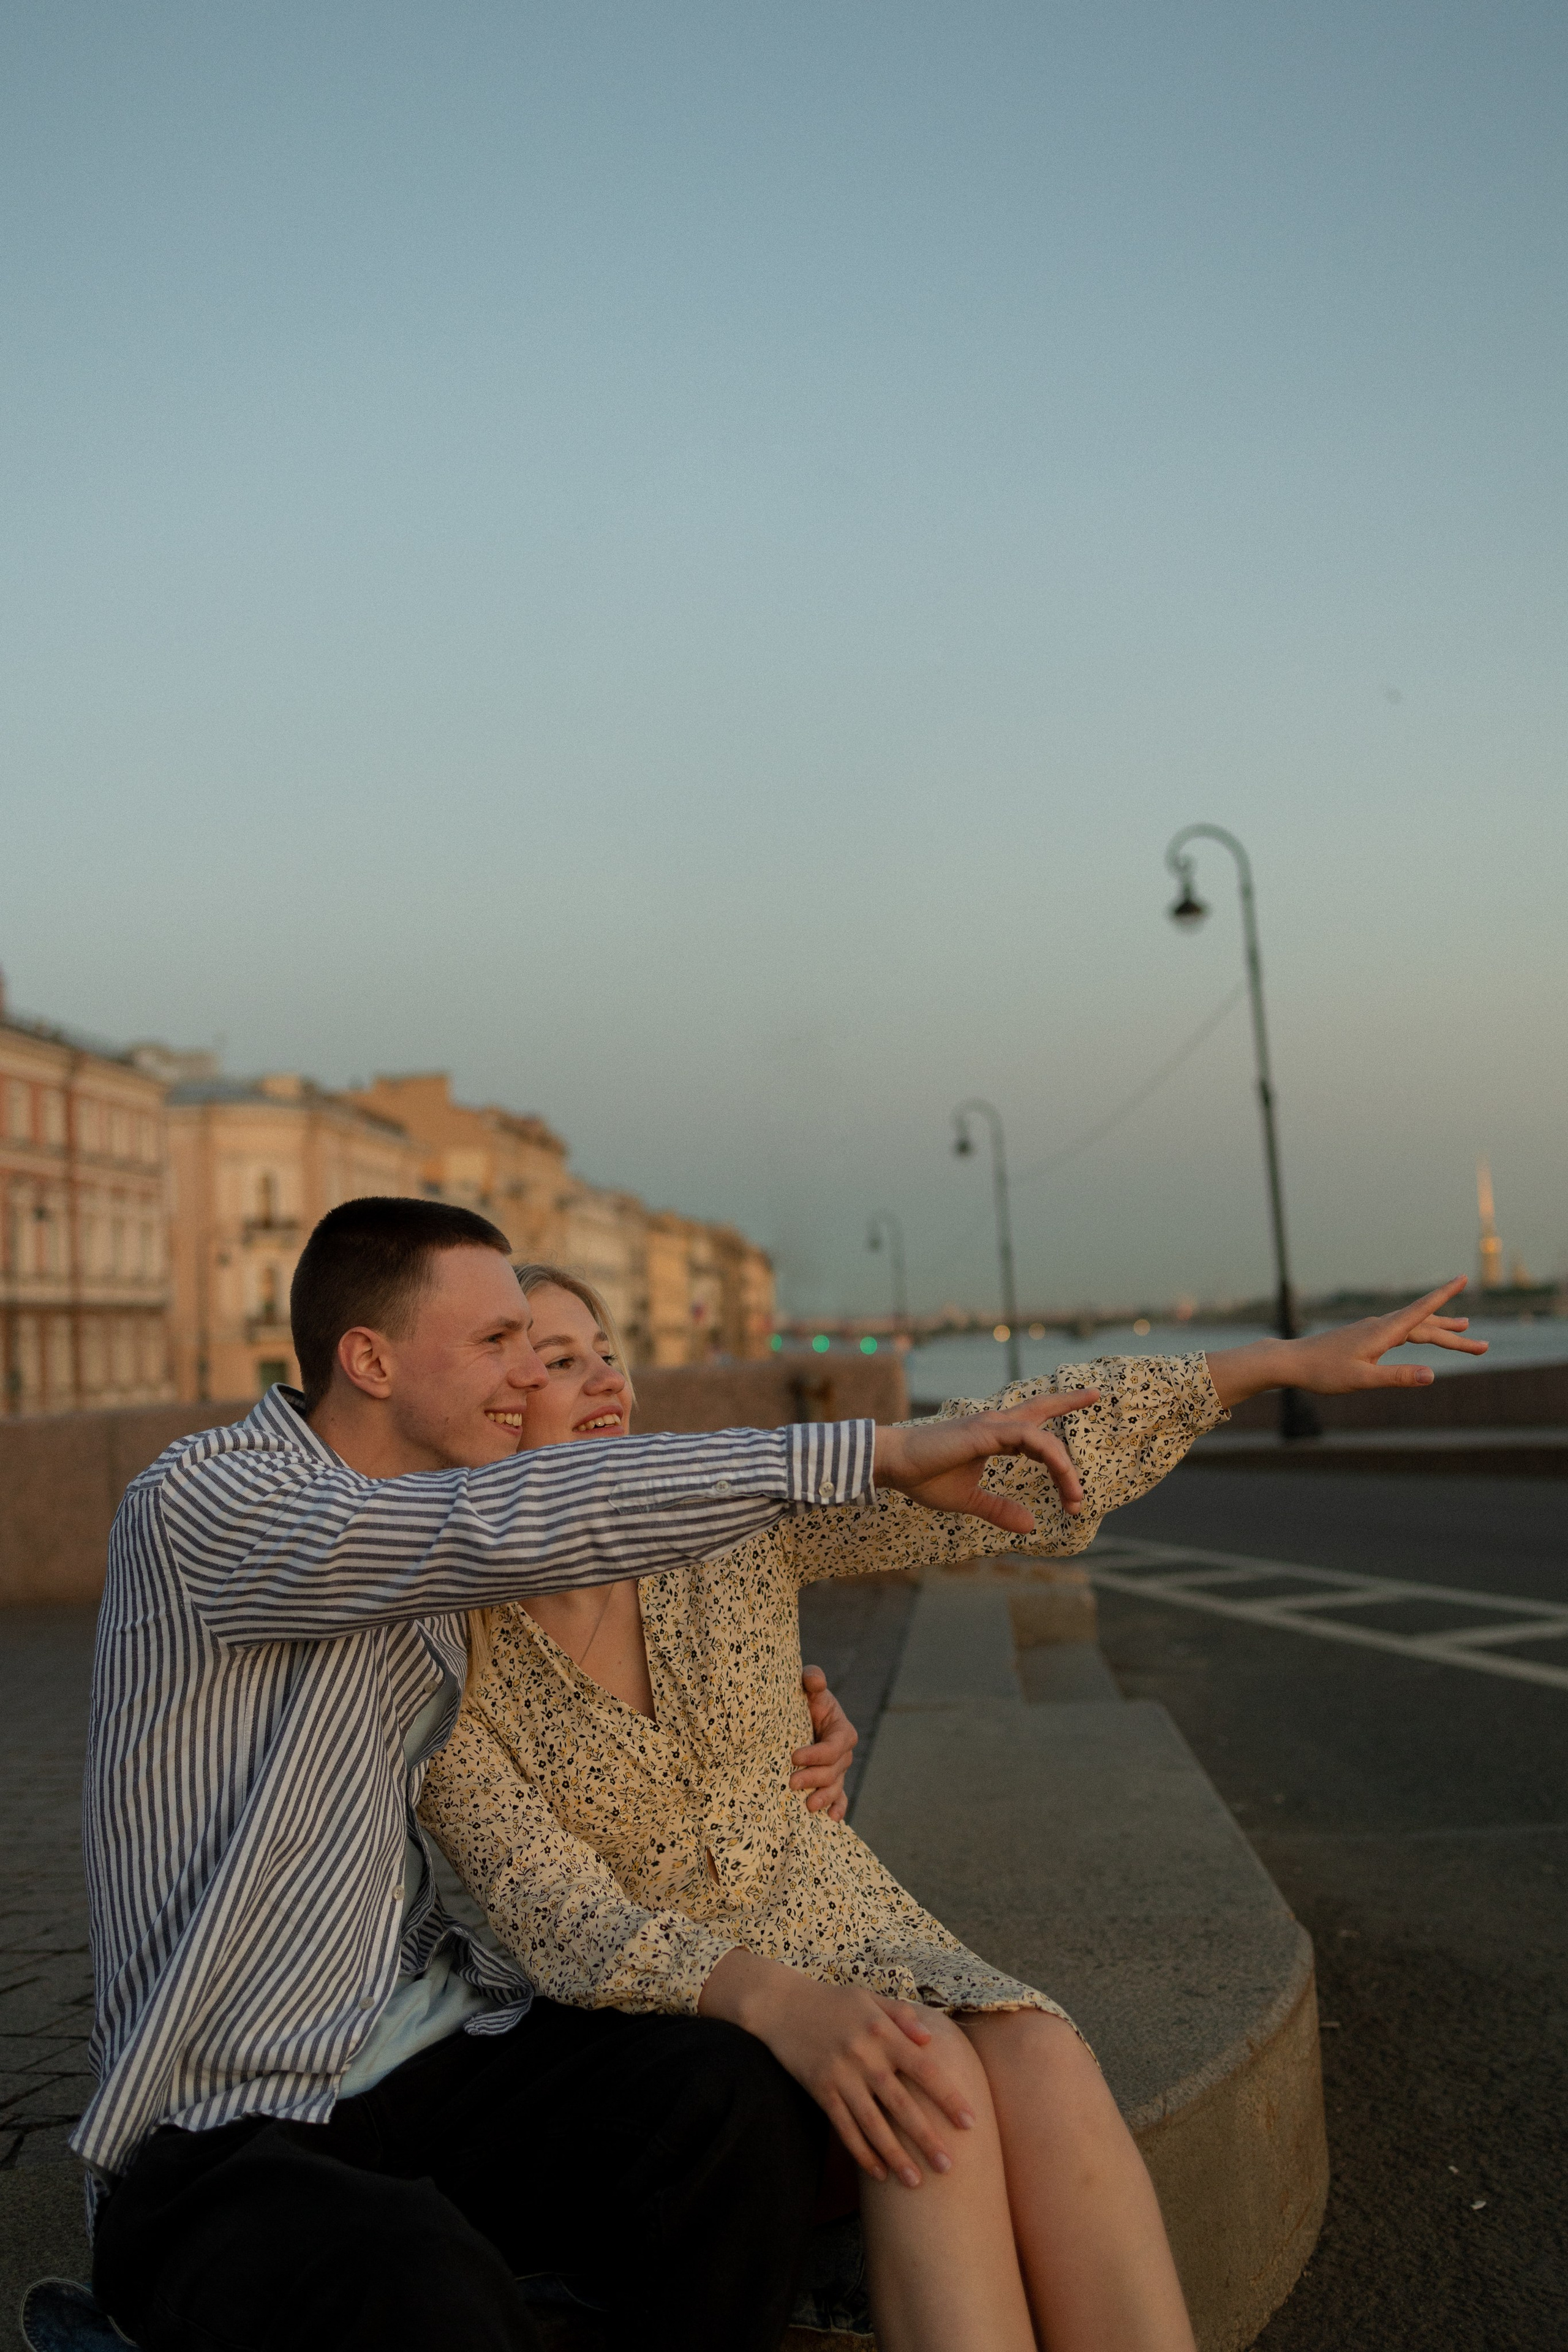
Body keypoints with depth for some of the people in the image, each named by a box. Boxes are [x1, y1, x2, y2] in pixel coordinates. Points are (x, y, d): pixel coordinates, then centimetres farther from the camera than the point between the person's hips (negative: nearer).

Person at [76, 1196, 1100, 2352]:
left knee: (736, 2091, -23)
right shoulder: (195, 1503, -13)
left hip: (446, 2058, 7)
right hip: (227, 2135, -6)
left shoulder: (450, 1572, 12)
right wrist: (876, 1451, -28)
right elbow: (505, 1523, -28)